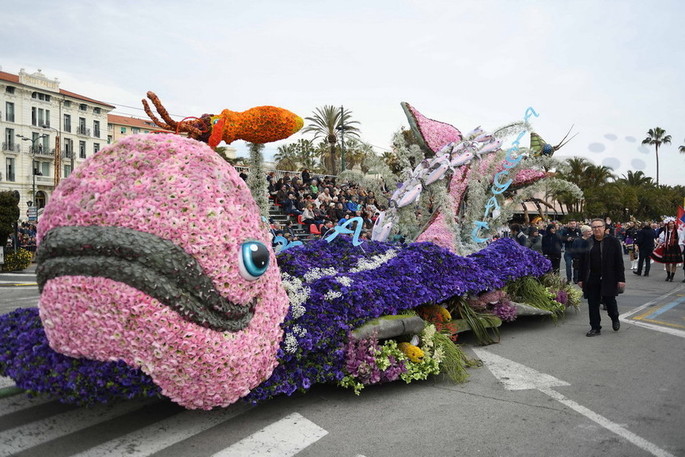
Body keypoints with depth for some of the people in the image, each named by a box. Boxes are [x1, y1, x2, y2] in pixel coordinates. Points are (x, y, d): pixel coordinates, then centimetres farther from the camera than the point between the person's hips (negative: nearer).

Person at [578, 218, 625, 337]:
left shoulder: (613, 242, 0)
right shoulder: (587, 243, 6)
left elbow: (619, 262, -2)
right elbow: (582, 262, 8)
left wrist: (621, 279, -7)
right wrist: (581, 279, 5)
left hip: (609, 279, -2)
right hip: (591, 279, 2)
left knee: (609, 301, 7)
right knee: (593, 304, 4)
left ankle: (615, 319, 38)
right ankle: (595, 328, 14)